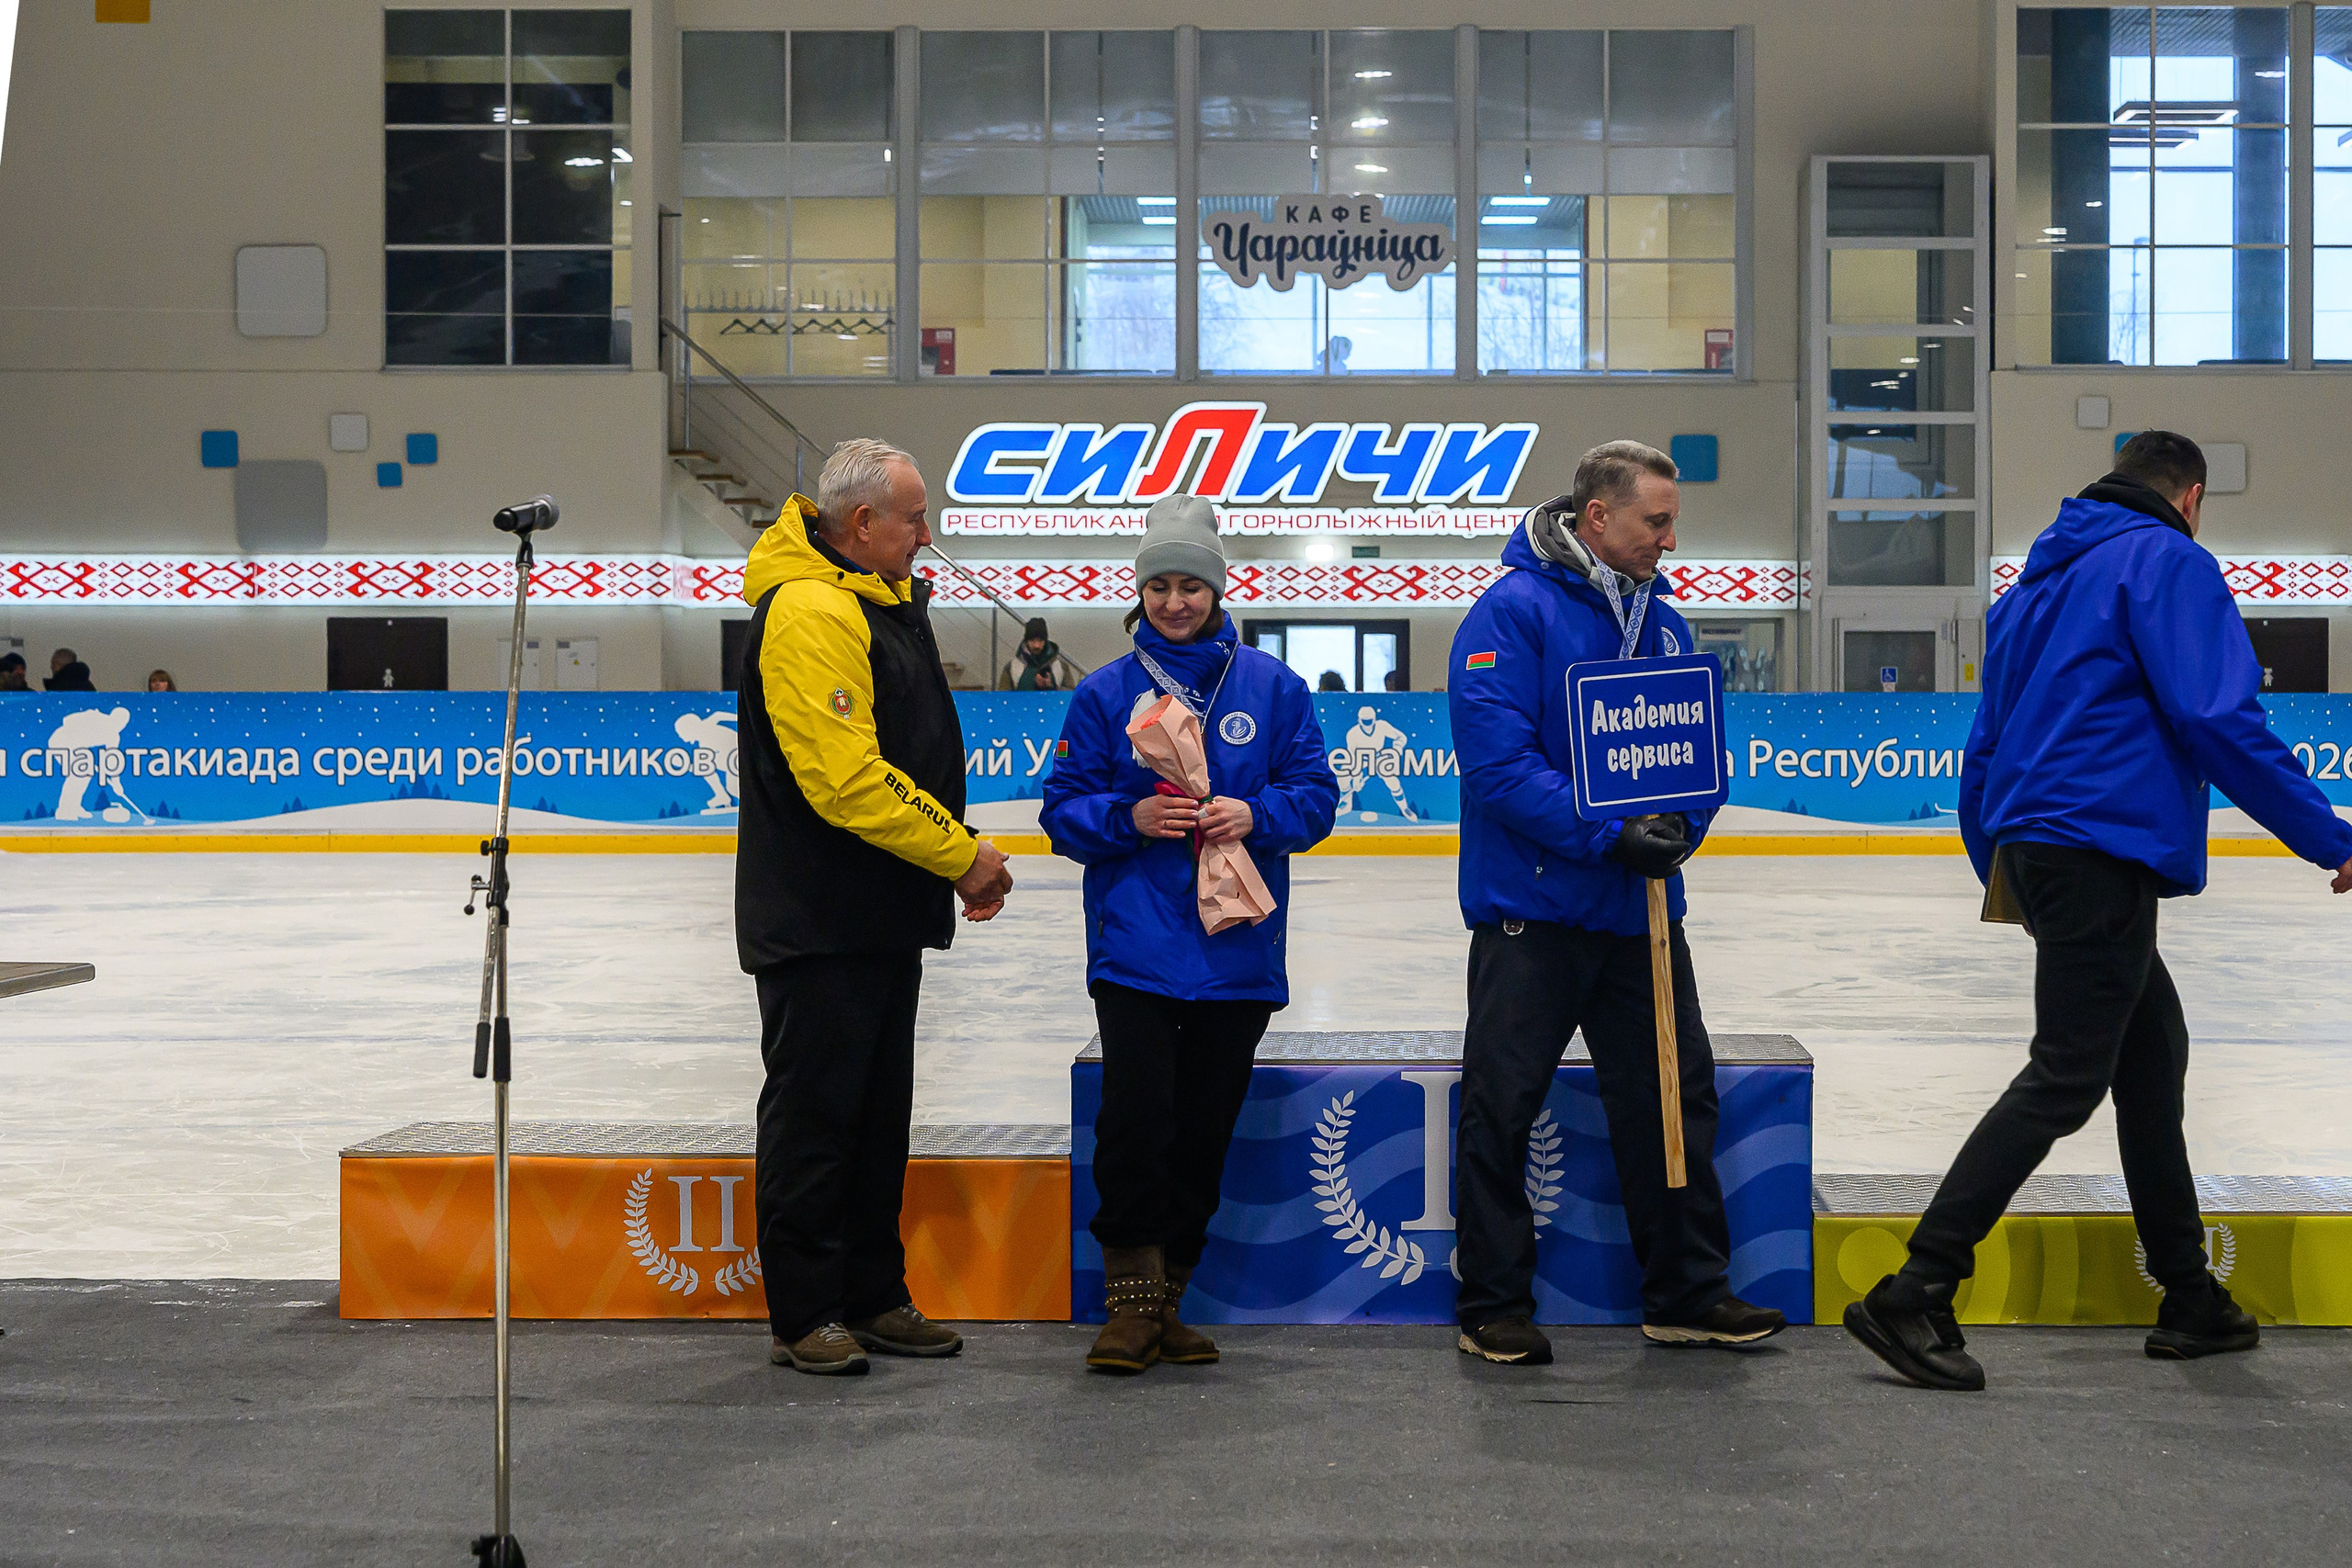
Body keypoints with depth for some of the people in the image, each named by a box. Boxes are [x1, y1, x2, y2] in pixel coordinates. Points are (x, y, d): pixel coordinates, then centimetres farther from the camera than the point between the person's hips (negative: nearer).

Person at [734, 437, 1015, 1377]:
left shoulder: (885, 602, 15)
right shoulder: (808, 612, -19)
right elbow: (846, 779, -26)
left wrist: (961, 855, 9)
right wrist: (960, 854, -17)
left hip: (885, 917, 10)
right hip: (815, 923, -10)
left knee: (879, 1112, 15)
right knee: (814, 1113, -2)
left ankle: (874, 1298, 24)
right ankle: (804, 1319, 7)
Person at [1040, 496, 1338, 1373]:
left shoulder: (1272, 687, 6)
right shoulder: (1105, 693, 5)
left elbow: (1315, 797, 5)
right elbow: (1065, 812, 4)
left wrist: (1254, 815, -14)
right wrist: (1129, 817, -15)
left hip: (1237, 952, 1)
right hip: (1135, 949, -1)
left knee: (1205, 1135, 6)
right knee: (1135, 1122, -11)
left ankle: (1167, 1299, 20)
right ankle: (1132, 1302, 3)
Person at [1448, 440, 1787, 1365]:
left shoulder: (1662, 620, 10)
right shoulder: (1512, 612, -11)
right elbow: (1498, 761, -19)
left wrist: (1678, 828, -9)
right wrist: (1609, 836, -23)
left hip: (1641, 909, 6)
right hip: (1532, 907, -6)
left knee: (1675, 1095, 10)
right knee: (1501, 1106, 2)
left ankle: (1688, 1293, 21)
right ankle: (1493, 1307, 13)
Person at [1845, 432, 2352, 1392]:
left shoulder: (2043, 576, 21)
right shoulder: (2167, 559, -5)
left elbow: (1985, 745, 22)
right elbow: (2217, 721, -16)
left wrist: (2001, 877, 30)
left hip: (2034, 847, 10)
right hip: (2102, 850, -10)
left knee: (2152, 1053, 18)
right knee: (2066, 1078, -9)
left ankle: (2190, 1303, 24)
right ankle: (1914, 1296, -13)